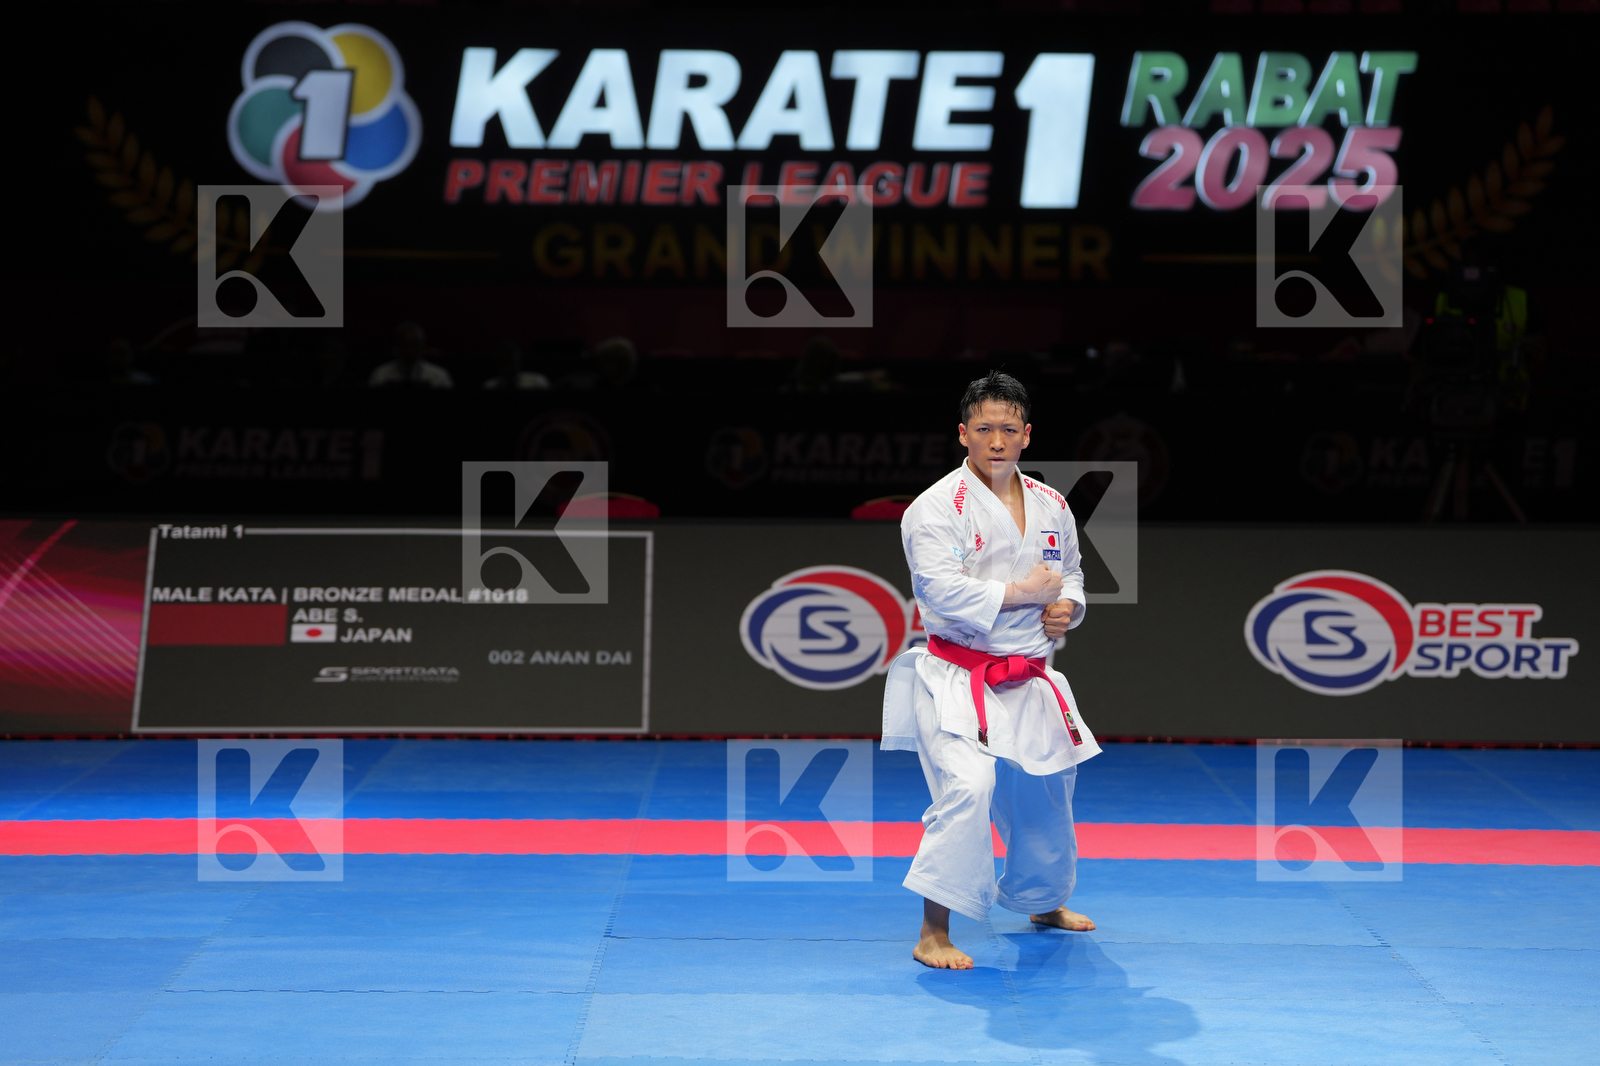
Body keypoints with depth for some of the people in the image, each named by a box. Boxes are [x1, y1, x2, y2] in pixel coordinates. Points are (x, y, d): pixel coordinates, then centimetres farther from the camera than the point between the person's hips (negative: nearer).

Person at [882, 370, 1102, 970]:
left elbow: (1070, 575, 21)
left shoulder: (1051, 506, 8)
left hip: (1027, 681, 7)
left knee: (1044, 794, 21)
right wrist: (1022, 593, -20)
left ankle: (1043, 902, 49)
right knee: (967, 786, -27)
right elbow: (940, 589, -23)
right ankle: (933, 933, -20)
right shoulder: (937, 507, -12)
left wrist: (1066, 606, -2)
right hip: (956, 679, -7)